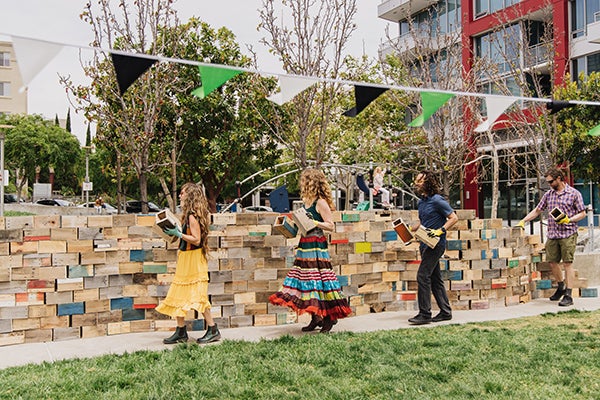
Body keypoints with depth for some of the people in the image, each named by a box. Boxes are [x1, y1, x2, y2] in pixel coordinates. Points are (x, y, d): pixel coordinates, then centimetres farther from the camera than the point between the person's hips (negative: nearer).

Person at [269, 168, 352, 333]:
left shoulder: (321, 203, -11)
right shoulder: (306, 202, 14)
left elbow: (331, 226, -12)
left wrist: (315, 222, -23)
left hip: (317, 246, -9)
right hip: (305, 245, 9)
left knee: (318, 279, -6)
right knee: (307, 280, 10)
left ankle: (330, 317, 6)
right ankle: (316, 318, 19)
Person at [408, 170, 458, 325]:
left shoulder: (437, 200, -12)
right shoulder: (421, 202, 14)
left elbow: (453, 218, -12)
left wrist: (440, 231, -21)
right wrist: (409, 229, 10)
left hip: (435, 244, -9)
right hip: (426, 244, 9)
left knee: (423, 276, -12)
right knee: (435, 278, 12)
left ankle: (424, 314, -7)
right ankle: (446, 312, 20)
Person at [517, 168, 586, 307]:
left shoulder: (574, 193, -1)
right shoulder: (548, 194, 13)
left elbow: (582, 213, -1)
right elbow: (537, 210, 19)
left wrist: (568, 220, -17)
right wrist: (523, 221, 12)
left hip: (568, 234, -5)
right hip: (552, 235, 5)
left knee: (567, 264, -6)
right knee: (552, 262, 9)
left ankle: (568, 296, -3)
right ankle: (561, 287, 31)